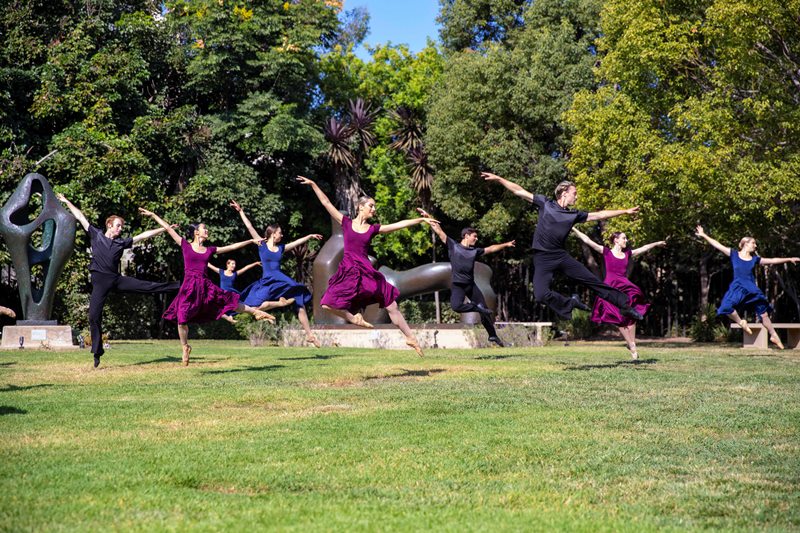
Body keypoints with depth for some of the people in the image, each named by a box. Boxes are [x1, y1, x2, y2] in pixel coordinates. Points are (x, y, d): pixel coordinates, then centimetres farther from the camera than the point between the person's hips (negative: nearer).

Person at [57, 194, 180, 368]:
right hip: (100, 281, -2)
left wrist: (164, 229, 10)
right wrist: (67, 202, 13)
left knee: (149, 286, -4)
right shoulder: (96, 235, 6)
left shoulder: (122, 242, 11)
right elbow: (80, 216, 10)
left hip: (117, 279, 2)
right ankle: (97, 353, 2)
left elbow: (144, 235, 11)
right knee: (94, 315, -5)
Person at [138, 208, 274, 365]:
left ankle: (255, 312, 19)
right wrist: (153, 215, 5)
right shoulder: (185, 245, 4)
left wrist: (251, 241, 19)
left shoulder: (210, 250, 12)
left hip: (206, 286, 3)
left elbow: (232, 247, 17)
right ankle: (185, 347, 12)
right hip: (189, 286, -3)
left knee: (230, 300, 1)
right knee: (182, 319, -7)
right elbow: (168, 228, 5)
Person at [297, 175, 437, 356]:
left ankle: (411, 337, 9)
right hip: (348, 272, -1)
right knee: (328, 304, -14)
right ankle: (353, 318, 10)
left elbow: (400, 224, 6)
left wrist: (421, 219, 2)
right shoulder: (346, 223, 4)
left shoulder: (373, 229, 7)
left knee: (392, 306, 0)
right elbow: (326, 203, 4)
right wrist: (313, 185, 2)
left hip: (367, 272, 1)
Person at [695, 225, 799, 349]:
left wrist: (789, 259, 7)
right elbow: (717, 245, 0)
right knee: (727, 307, -25)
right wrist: (704, 235, -2)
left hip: (752, 290, 2)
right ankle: (741, 322, 1)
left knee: (764, 313, 4)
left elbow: (773, 260, 11)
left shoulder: (755, 259, 8)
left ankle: (774, 335, 17)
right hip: (737, 288, -2)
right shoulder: (734, 255, 1)